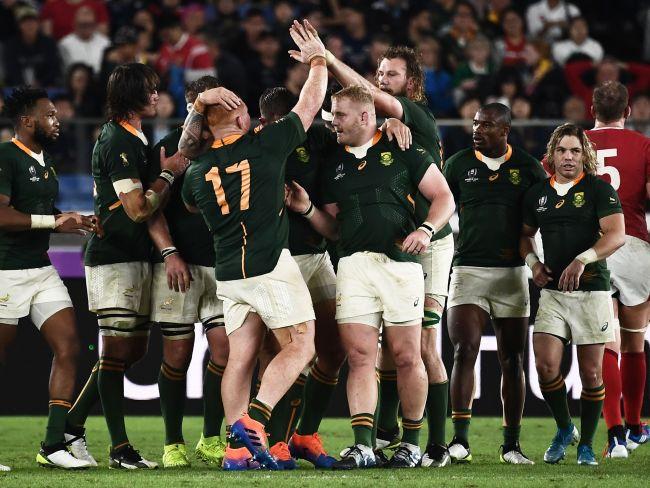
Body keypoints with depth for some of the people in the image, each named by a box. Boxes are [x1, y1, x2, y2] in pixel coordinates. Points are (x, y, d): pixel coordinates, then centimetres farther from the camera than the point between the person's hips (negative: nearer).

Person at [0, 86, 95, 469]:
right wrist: (54, 222, -22)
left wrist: (74, 223, 11)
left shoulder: (46, 163, 17)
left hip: (42, 270, 8)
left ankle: (54, 446, 0)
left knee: (68, 348, -2)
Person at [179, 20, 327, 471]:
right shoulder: (266, 146, -6)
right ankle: (252, 420, -15)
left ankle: (238, 449, -1)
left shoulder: (197, 171, 6)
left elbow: (190, 206, 29)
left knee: (241, 356, 7)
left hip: (229, 273, 5)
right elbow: (310, 104, 6)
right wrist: (318, 59, 21)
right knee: (300, 347, 1)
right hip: (272, 265, -5)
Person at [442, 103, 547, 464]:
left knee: (512, 360, 5)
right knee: (465, 351, -15)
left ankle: (511, 445, 12)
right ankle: (460, 440, -16)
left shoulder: (528, 167, 3)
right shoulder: (458, 164, 3)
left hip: (511, 272, 1)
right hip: (468, 271, -1)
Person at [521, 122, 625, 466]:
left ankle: (586, 444, 14)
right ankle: (564, 428, 15)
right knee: (545, 365, -10)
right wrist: (532, 262, 5)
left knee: (591, 371, 0)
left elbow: (616, 235, -13)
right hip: (553, 292, 3)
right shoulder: (537, 193, 11)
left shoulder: (599, 189, -2)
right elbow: (525, 234, 25)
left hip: (591, 290, -3)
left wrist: (582, 260, -25)